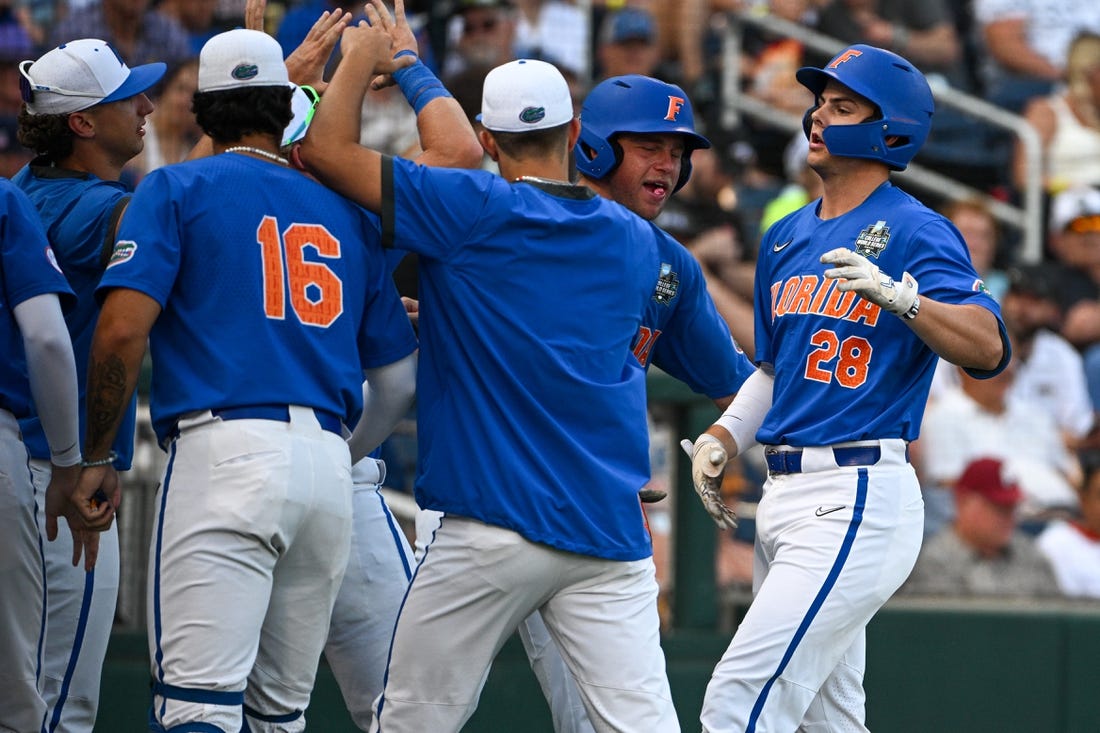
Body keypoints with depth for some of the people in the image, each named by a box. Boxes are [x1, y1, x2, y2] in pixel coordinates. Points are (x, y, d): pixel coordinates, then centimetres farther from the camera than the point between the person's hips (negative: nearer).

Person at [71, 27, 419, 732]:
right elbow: (399, 378, 22)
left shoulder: (177, 189, 6)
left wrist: (95, 459, 1)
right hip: (329, 467, 5)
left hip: (225, 451, -5)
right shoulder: (348, 213, 20)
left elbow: (122, 329, -7)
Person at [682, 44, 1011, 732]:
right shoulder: (786, 238, 17)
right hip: (784, 495, 9)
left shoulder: (915, 232, -8)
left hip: (857, 497, -9)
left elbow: (989, 349, -21)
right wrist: (723, 437, 11)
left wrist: (897, 293, -36)